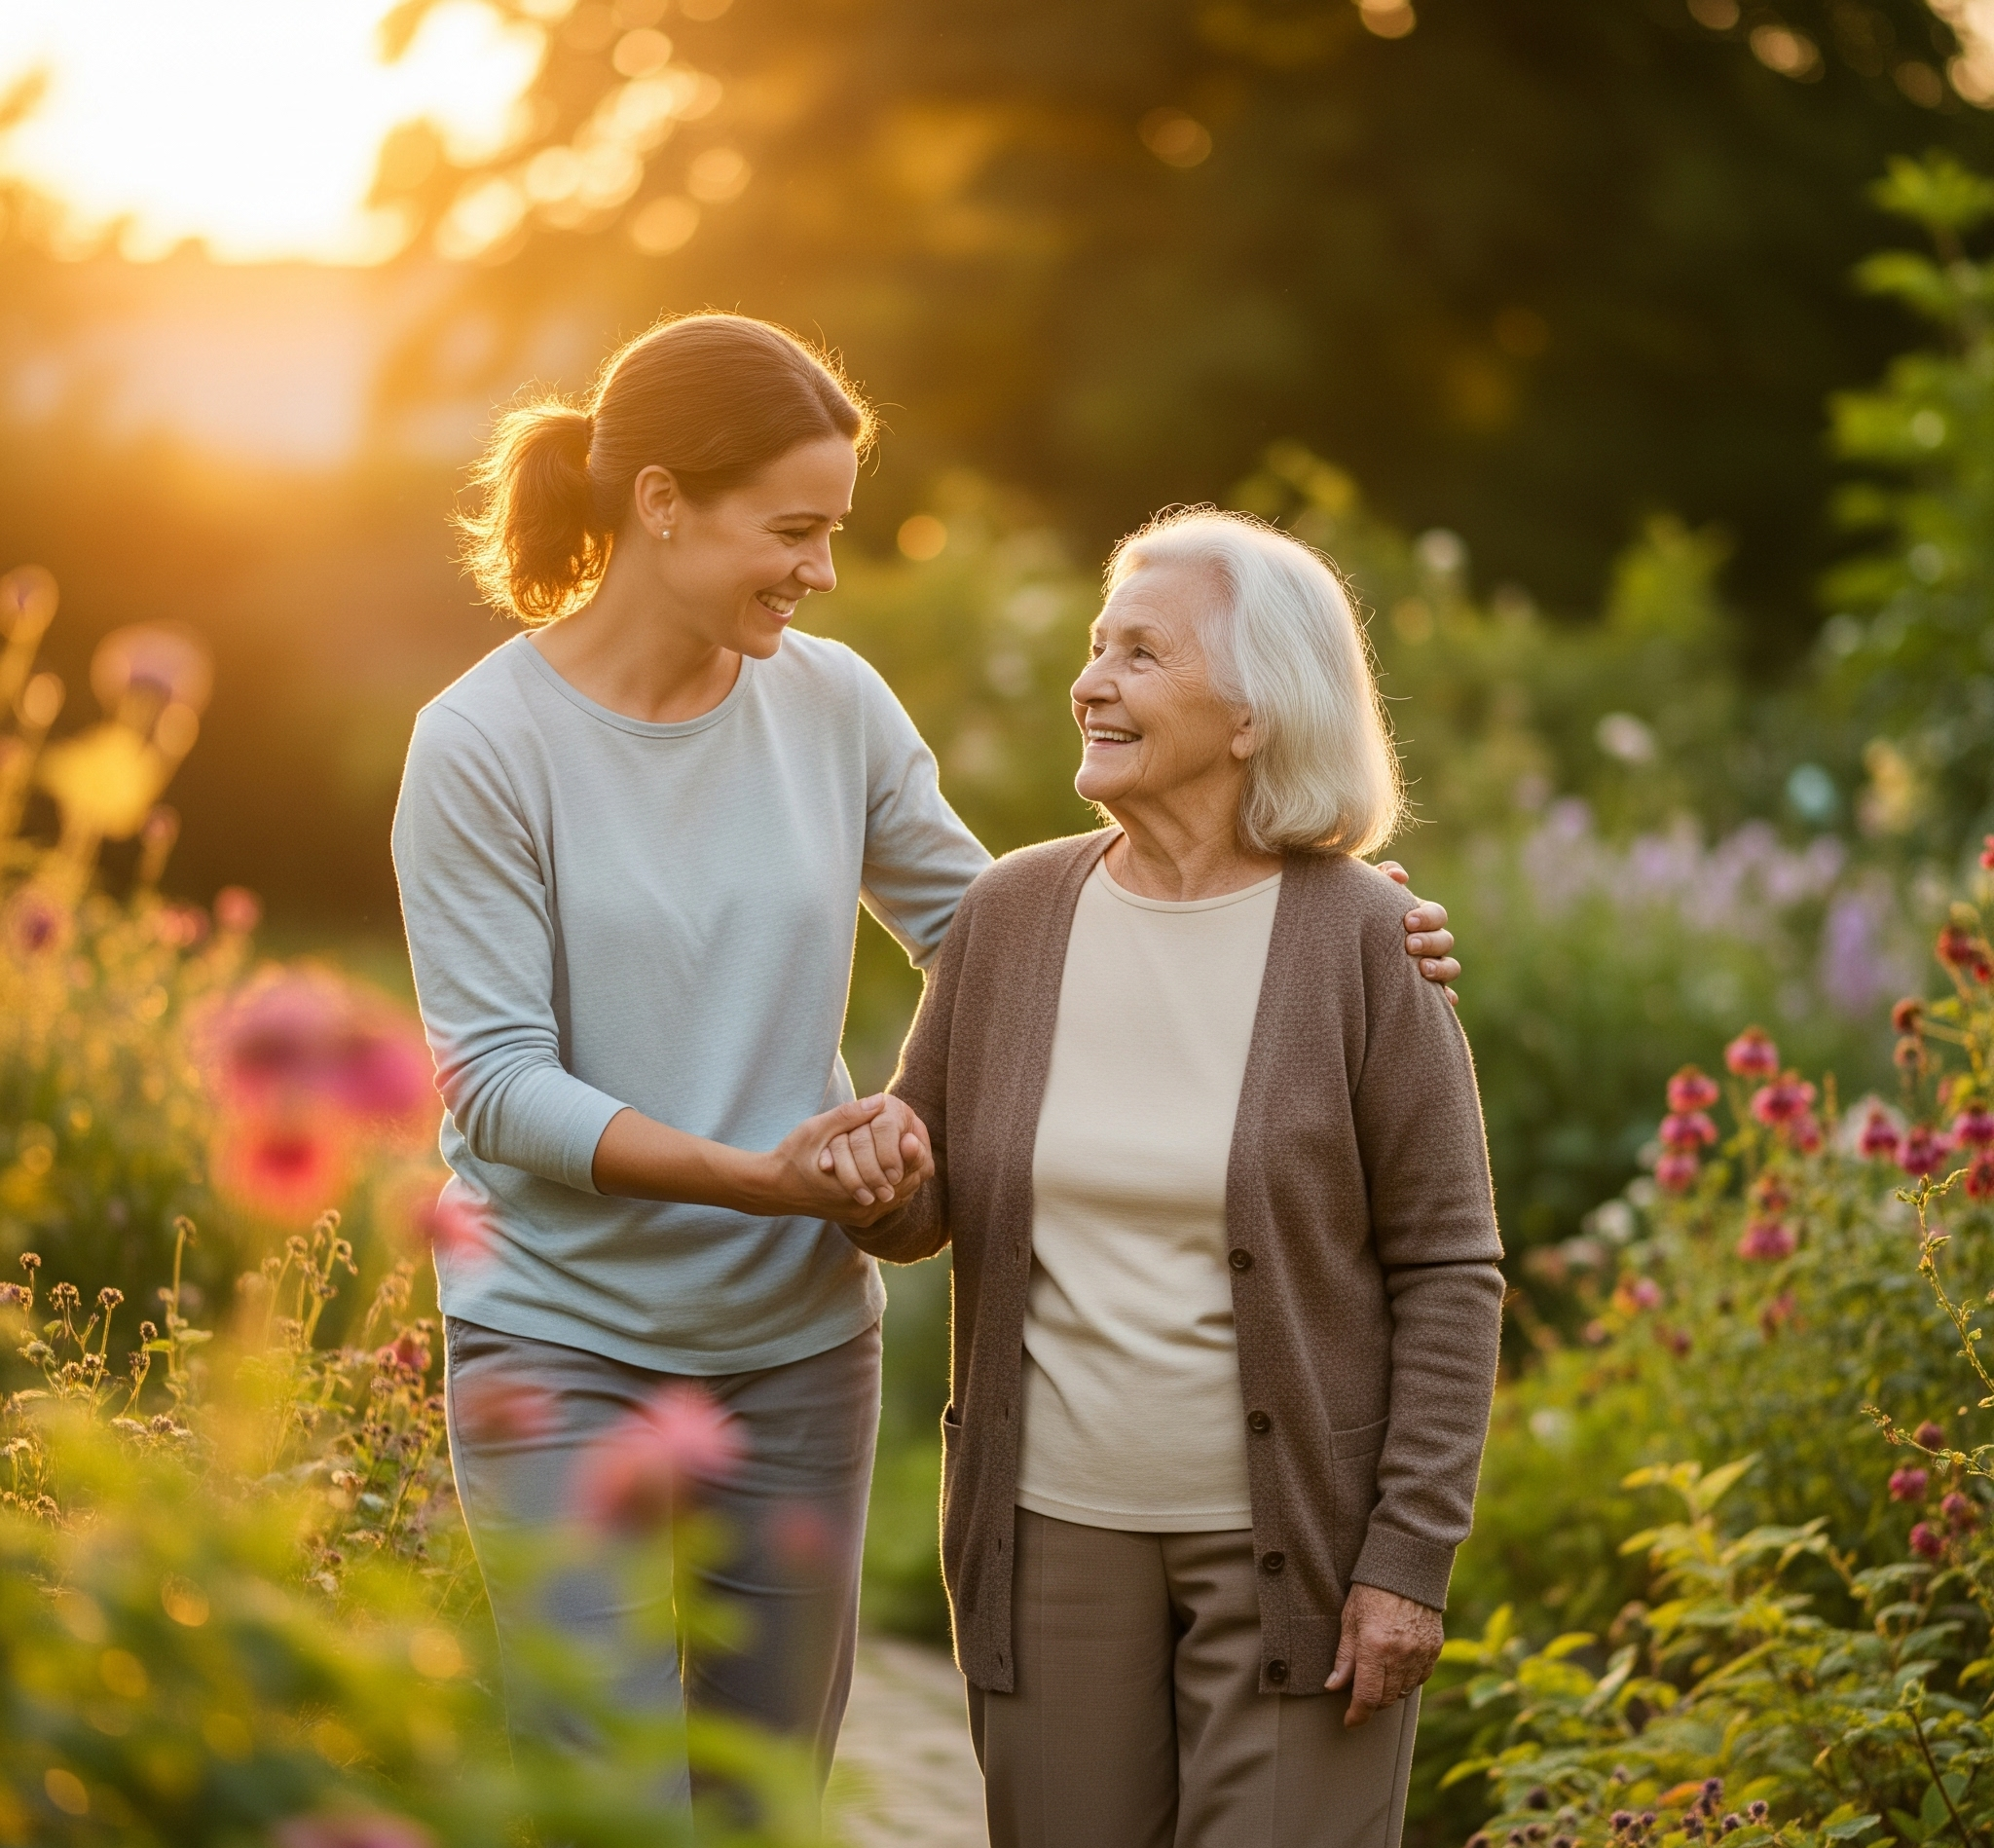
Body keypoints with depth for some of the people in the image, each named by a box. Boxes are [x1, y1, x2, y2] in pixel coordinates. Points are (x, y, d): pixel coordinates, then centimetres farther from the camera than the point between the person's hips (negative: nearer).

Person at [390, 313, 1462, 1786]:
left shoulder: (829, 702, 1)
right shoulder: (486, 744, -11)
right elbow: (495, 1082, -14)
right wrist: (759, 1176, -26)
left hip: (797, 1339, 4)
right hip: (565, 1338, -4)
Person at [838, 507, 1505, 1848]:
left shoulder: (1357, 941, -8)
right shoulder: (1012, 915, 2)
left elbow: (1449, 1266, -7)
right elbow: (924, 1208, 11)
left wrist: (1410, 1558, -11)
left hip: (1292, 1535, -3)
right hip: (1055, 1523, 4)